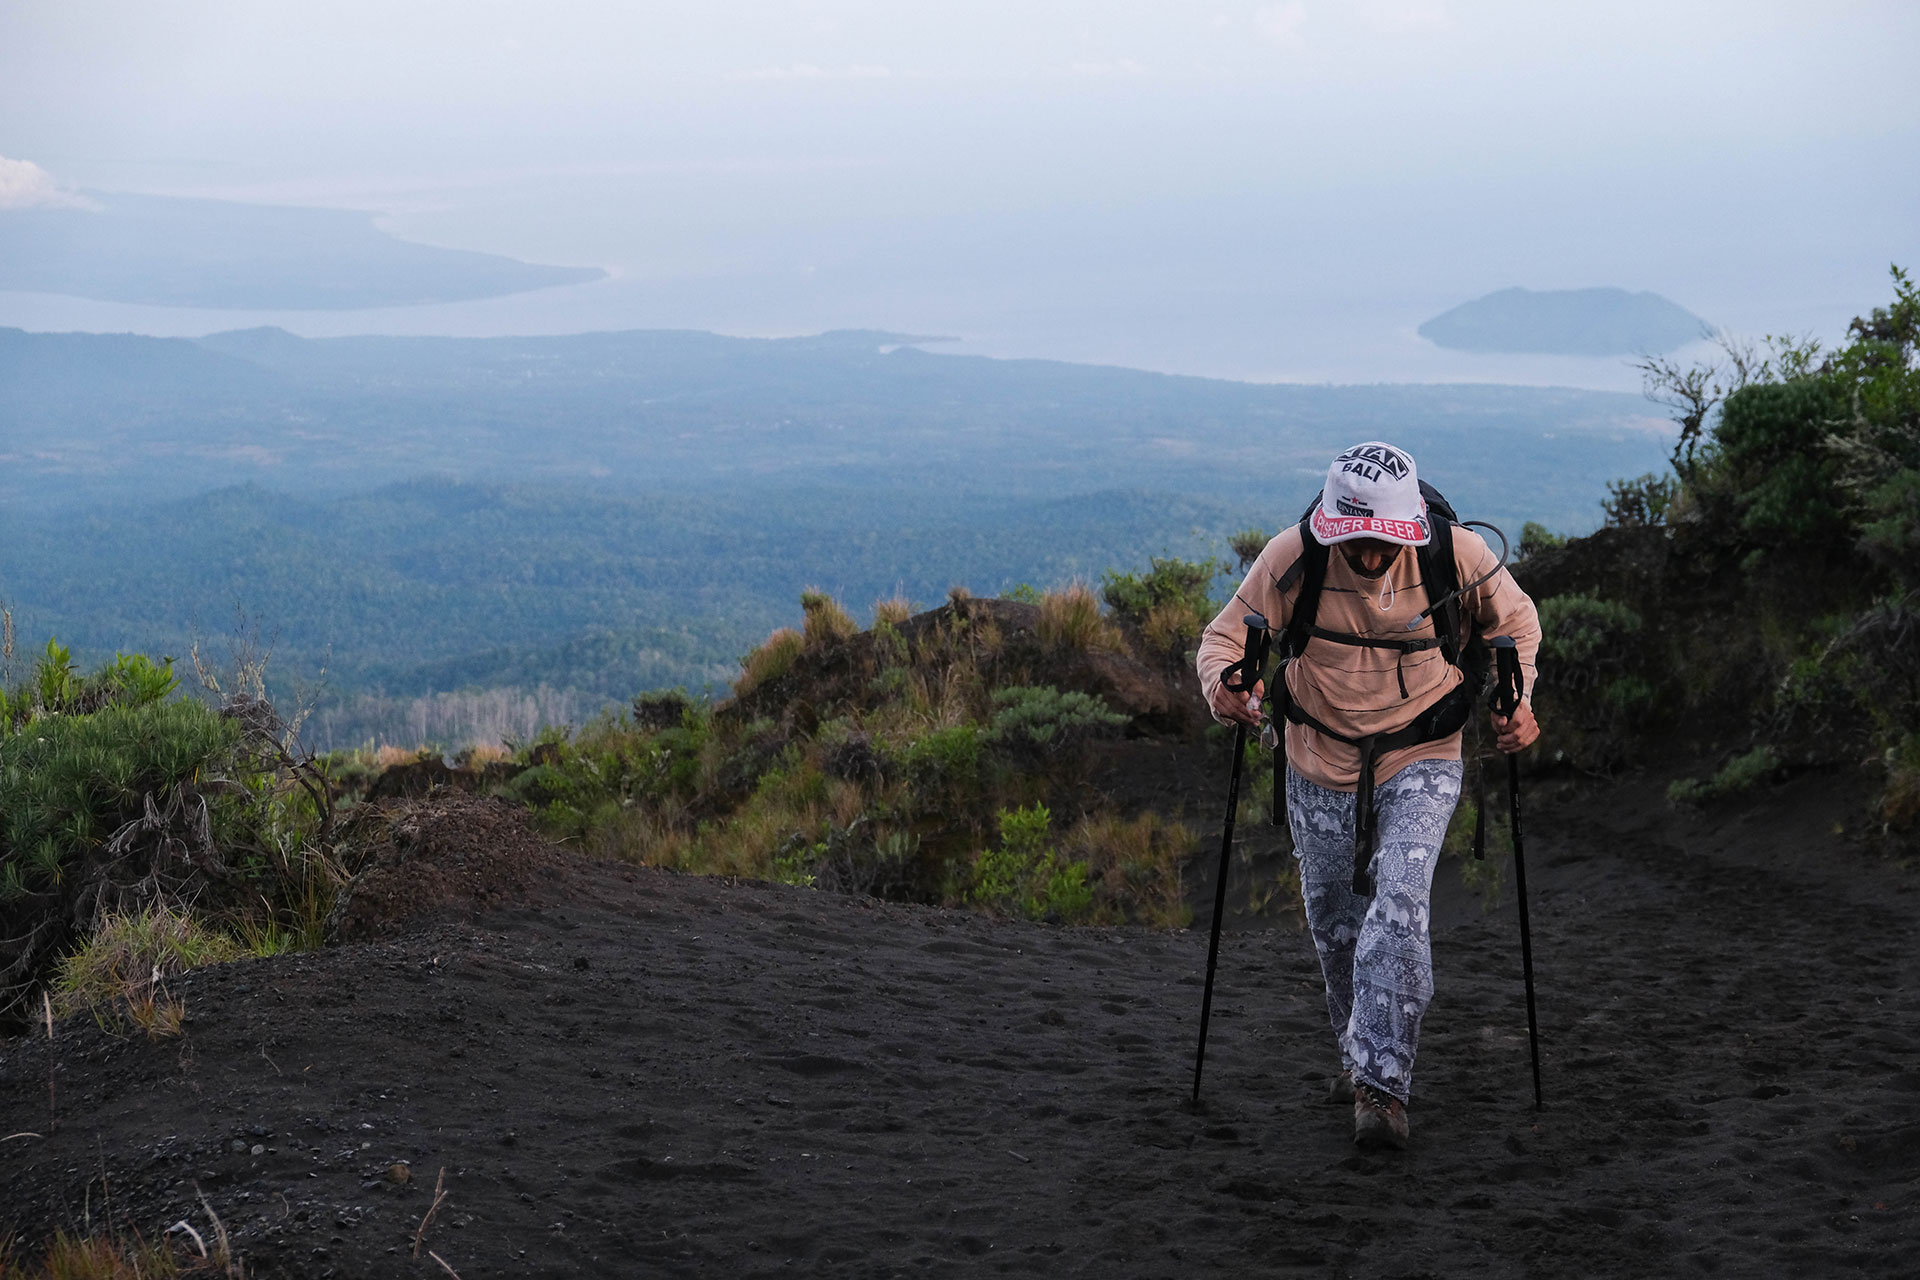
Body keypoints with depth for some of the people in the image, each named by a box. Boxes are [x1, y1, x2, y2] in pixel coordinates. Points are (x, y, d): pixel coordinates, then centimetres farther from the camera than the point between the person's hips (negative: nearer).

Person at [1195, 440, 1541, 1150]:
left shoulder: (1458, 556, -19)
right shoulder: (1292, 558, -21)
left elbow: (1514, 621, 1)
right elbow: (1226, 634, -12)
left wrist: (1515, 702, -11)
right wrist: (1225, 685, -34)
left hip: (1420, 759, -2)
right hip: (1320, 764, 2)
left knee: (1399, 907, -22)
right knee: (1332, 921, 15)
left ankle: (1382, 1086, -19)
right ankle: (1358, 1053, 40)